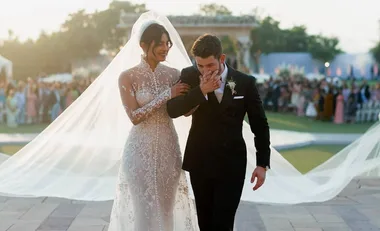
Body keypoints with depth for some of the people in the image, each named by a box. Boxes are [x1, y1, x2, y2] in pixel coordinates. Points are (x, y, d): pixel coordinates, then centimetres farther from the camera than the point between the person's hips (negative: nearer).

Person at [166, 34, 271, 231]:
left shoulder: (245, 82, -6)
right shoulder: (189, 76, -4)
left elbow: (259, 124, 1)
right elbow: (172, 110, -14)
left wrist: (262, 163, -1)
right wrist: (201, 91, -26)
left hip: (232, 163, -2)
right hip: (199, 161, 2)